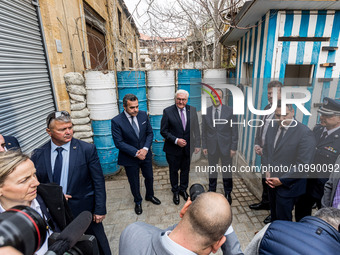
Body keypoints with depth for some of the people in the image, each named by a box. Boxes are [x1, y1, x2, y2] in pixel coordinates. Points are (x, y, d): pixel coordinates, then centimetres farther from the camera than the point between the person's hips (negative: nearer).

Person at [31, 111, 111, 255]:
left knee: (98, 242, 17)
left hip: (85, 210, -2)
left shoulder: (87, 150, -14)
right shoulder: (38, 155, -4)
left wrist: (100, 210, -12)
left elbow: (99, 182, -12)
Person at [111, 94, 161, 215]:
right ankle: (138, 201, 45)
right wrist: (136, 153, -23)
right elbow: (119, 142, -18)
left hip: (145, 154, 4)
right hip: (129, 158, -3)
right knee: (134, 182, 16)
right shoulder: (116, 121, -19)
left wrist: (145, 149, -16)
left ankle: (150, 195, 52)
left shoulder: (143, 115, -7)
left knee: (149, 177, 22)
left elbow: (150, 133, -1)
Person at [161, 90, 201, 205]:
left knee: (185, 170, 20)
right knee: (174, 171, 16)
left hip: (188, 148, 3)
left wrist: (198, 144, 1)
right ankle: (175, 191, 41)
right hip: (173, 149, -2)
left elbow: (196, 129, 3)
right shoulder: (168, 111, -13)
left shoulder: (192, 110, -3)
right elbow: (163, 131, -12)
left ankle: (183, 189, 46)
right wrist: (176, 140, -22)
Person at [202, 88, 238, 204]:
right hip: (211, 147, 2)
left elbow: (234, 131, -5)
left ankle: (228, 194, 32)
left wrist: (233, 147, -7)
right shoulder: (206, 112, 0)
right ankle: (211, 192, 36)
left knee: (227, 172, 11)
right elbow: (204, 131, 4)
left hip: (226, 147, -1)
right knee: (212, 171, 16)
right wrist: (204, 146, 2)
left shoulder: (230, 111, -6)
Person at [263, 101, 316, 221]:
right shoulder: (272, 128, 2)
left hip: (288, 185, -5)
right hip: (272, 182, 6)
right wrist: (267, 171, -3)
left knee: (283, 219, 11)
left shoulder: (305, 133, -18)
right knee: (274, 215, 24)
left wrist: (282, 180, -16)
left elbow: (303, 164, -19)